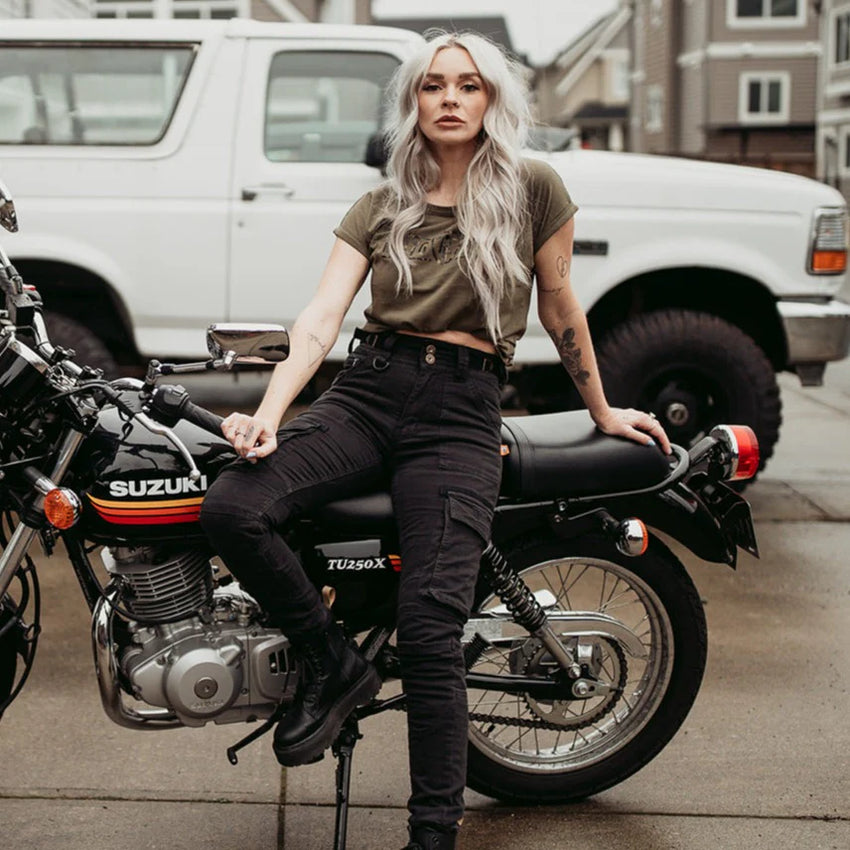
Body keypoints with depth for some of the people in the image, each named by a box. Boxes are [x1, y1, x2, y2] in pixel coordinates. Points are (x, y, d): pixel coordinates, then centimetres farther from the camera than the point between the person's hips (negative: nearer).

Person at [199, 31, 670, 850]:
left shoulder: (532, 189, 4)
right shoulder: (378, 207, 11)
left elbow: (559, 307, 15)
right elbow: (320, 316, -2)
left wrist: (601, 411, 23)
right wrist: (269, 410, -18)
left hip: (461, 413, -3)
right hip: (364, 391, 3)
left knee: (429, 633, -17)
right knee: (230, 507, -24)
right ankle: (332, 661, -1)